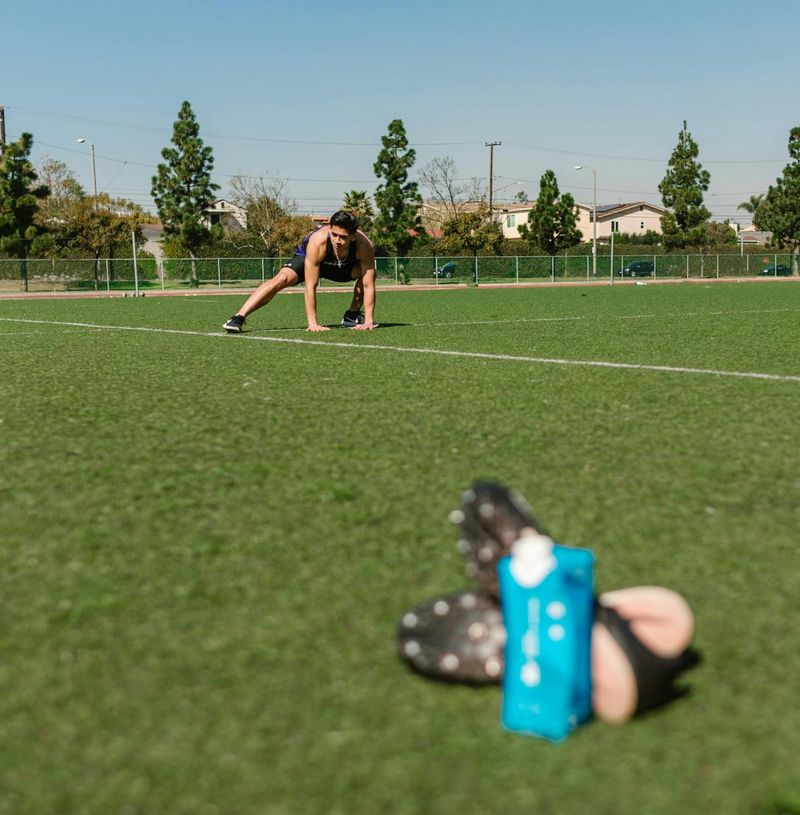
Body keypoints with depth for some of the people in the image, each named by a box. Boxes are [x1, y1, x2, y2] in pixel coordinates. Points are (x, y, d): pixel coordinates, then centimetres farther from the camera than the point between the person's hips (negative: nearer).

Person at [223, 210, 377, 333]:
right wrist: (312, 323, -40)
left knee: (367, 273, -25)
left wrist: (369, 321, -35)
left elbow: (369, 285, -30)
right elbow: (310, 286, -39)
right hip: (307, 259, -3)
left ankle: (352, 316, -3)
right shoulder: (317, 241, -42)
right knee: (281, 279, -30)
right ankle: (238, 318, -31)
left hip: (344, 266, 3)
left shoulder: (364, 245, -37)